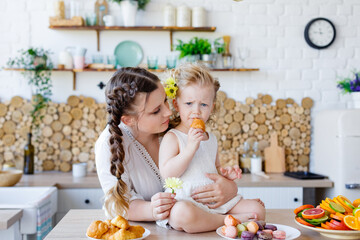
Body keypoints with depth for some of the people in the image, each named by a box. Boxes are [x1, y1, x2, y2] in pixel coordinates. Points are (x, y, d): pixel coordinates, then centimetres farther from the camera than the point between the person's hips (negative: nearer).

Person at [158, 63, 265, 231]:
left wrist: (225, 174, 8)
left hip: (217, 199, 6)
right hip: (186, 200, -5)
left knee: (258, 209, -4)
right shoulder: (172, 137, -2)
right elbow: (167, 173, -13)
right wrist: (191, 147, -19)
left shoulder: (211, 139, 18)